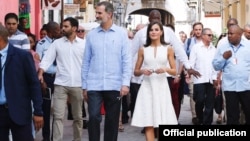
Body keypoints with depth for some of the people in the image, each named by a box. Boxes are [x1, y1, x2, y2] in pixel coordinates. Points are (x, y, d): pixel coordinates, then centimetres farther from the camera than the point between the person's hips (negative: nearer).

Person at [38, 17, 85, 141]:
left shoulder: (83, 44, 3)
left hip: (78, 85, 0)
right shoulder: (57, 43, 4)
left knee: (78, 116, 12)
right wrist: (40, 73, -18)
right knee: (58, 116, -6)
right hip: (60, 84, 0)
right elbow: (47, 59, -2)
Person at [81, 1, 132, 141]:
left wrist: (125, 83, -10)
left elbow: (127, 59, -2)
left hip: (114, 85, -1)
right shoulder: (91, 34, 6)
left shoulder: (121, 33, 1)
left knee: (112, 120, 7)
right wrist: (84, 85, 7)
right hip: (94, 85, 1)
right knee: (94, 117, -6)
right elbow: (86, 62, 9)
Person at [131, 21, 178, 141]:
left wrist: (165, 69, -13)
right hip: (147, 87, 0)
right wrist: (142, 71, -10)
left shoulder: (168, 49, 6)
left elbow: (174, 71, 6)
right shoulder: (143, 50, 8)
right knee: (148, 123, -3)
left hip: (161, 87, 0)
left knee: (163, 123, 1)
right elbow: (136, 72, 11)